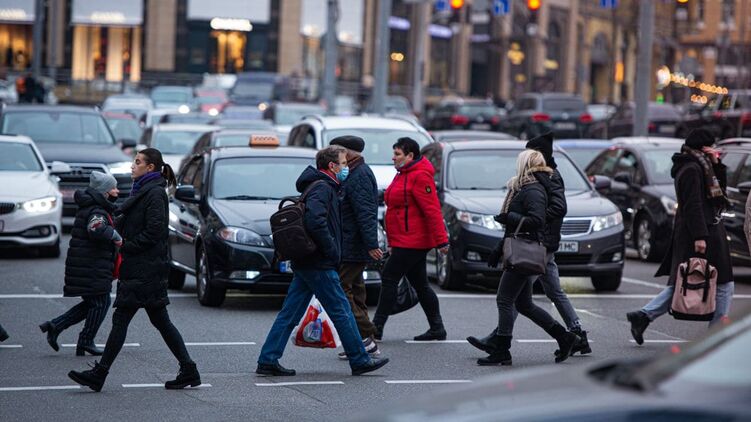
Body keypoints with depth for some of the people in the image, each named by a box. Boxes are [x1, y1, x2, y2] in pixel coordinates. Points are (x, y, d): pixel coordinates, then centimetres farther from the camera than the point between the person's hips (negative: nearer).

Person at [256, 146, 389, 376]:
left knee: (290, 314, 8)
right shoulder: (322, 188, -13)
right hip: (319, 264, -10)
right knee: (341, 311, -1)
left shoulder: (323, 187, 19)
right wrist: (332, 251, -19)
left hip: (305, 262, 10)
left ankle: (267, 360, 7)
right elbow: (315, 221, -28)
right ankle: (359, 360, 7)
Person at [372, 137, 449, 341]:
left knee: (389, 279, -8)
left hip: (411, 242, -10)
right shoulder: (403, 175, 18)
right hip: (404, 241, 10)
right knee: (420, 284, 12)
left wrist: (441, 240, -25)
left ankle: (376, 328, -5)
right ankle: (437, 328, 16)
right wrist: (392, 241, 24)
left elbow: (432, 210, -20)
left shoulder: (420, 177, -14)